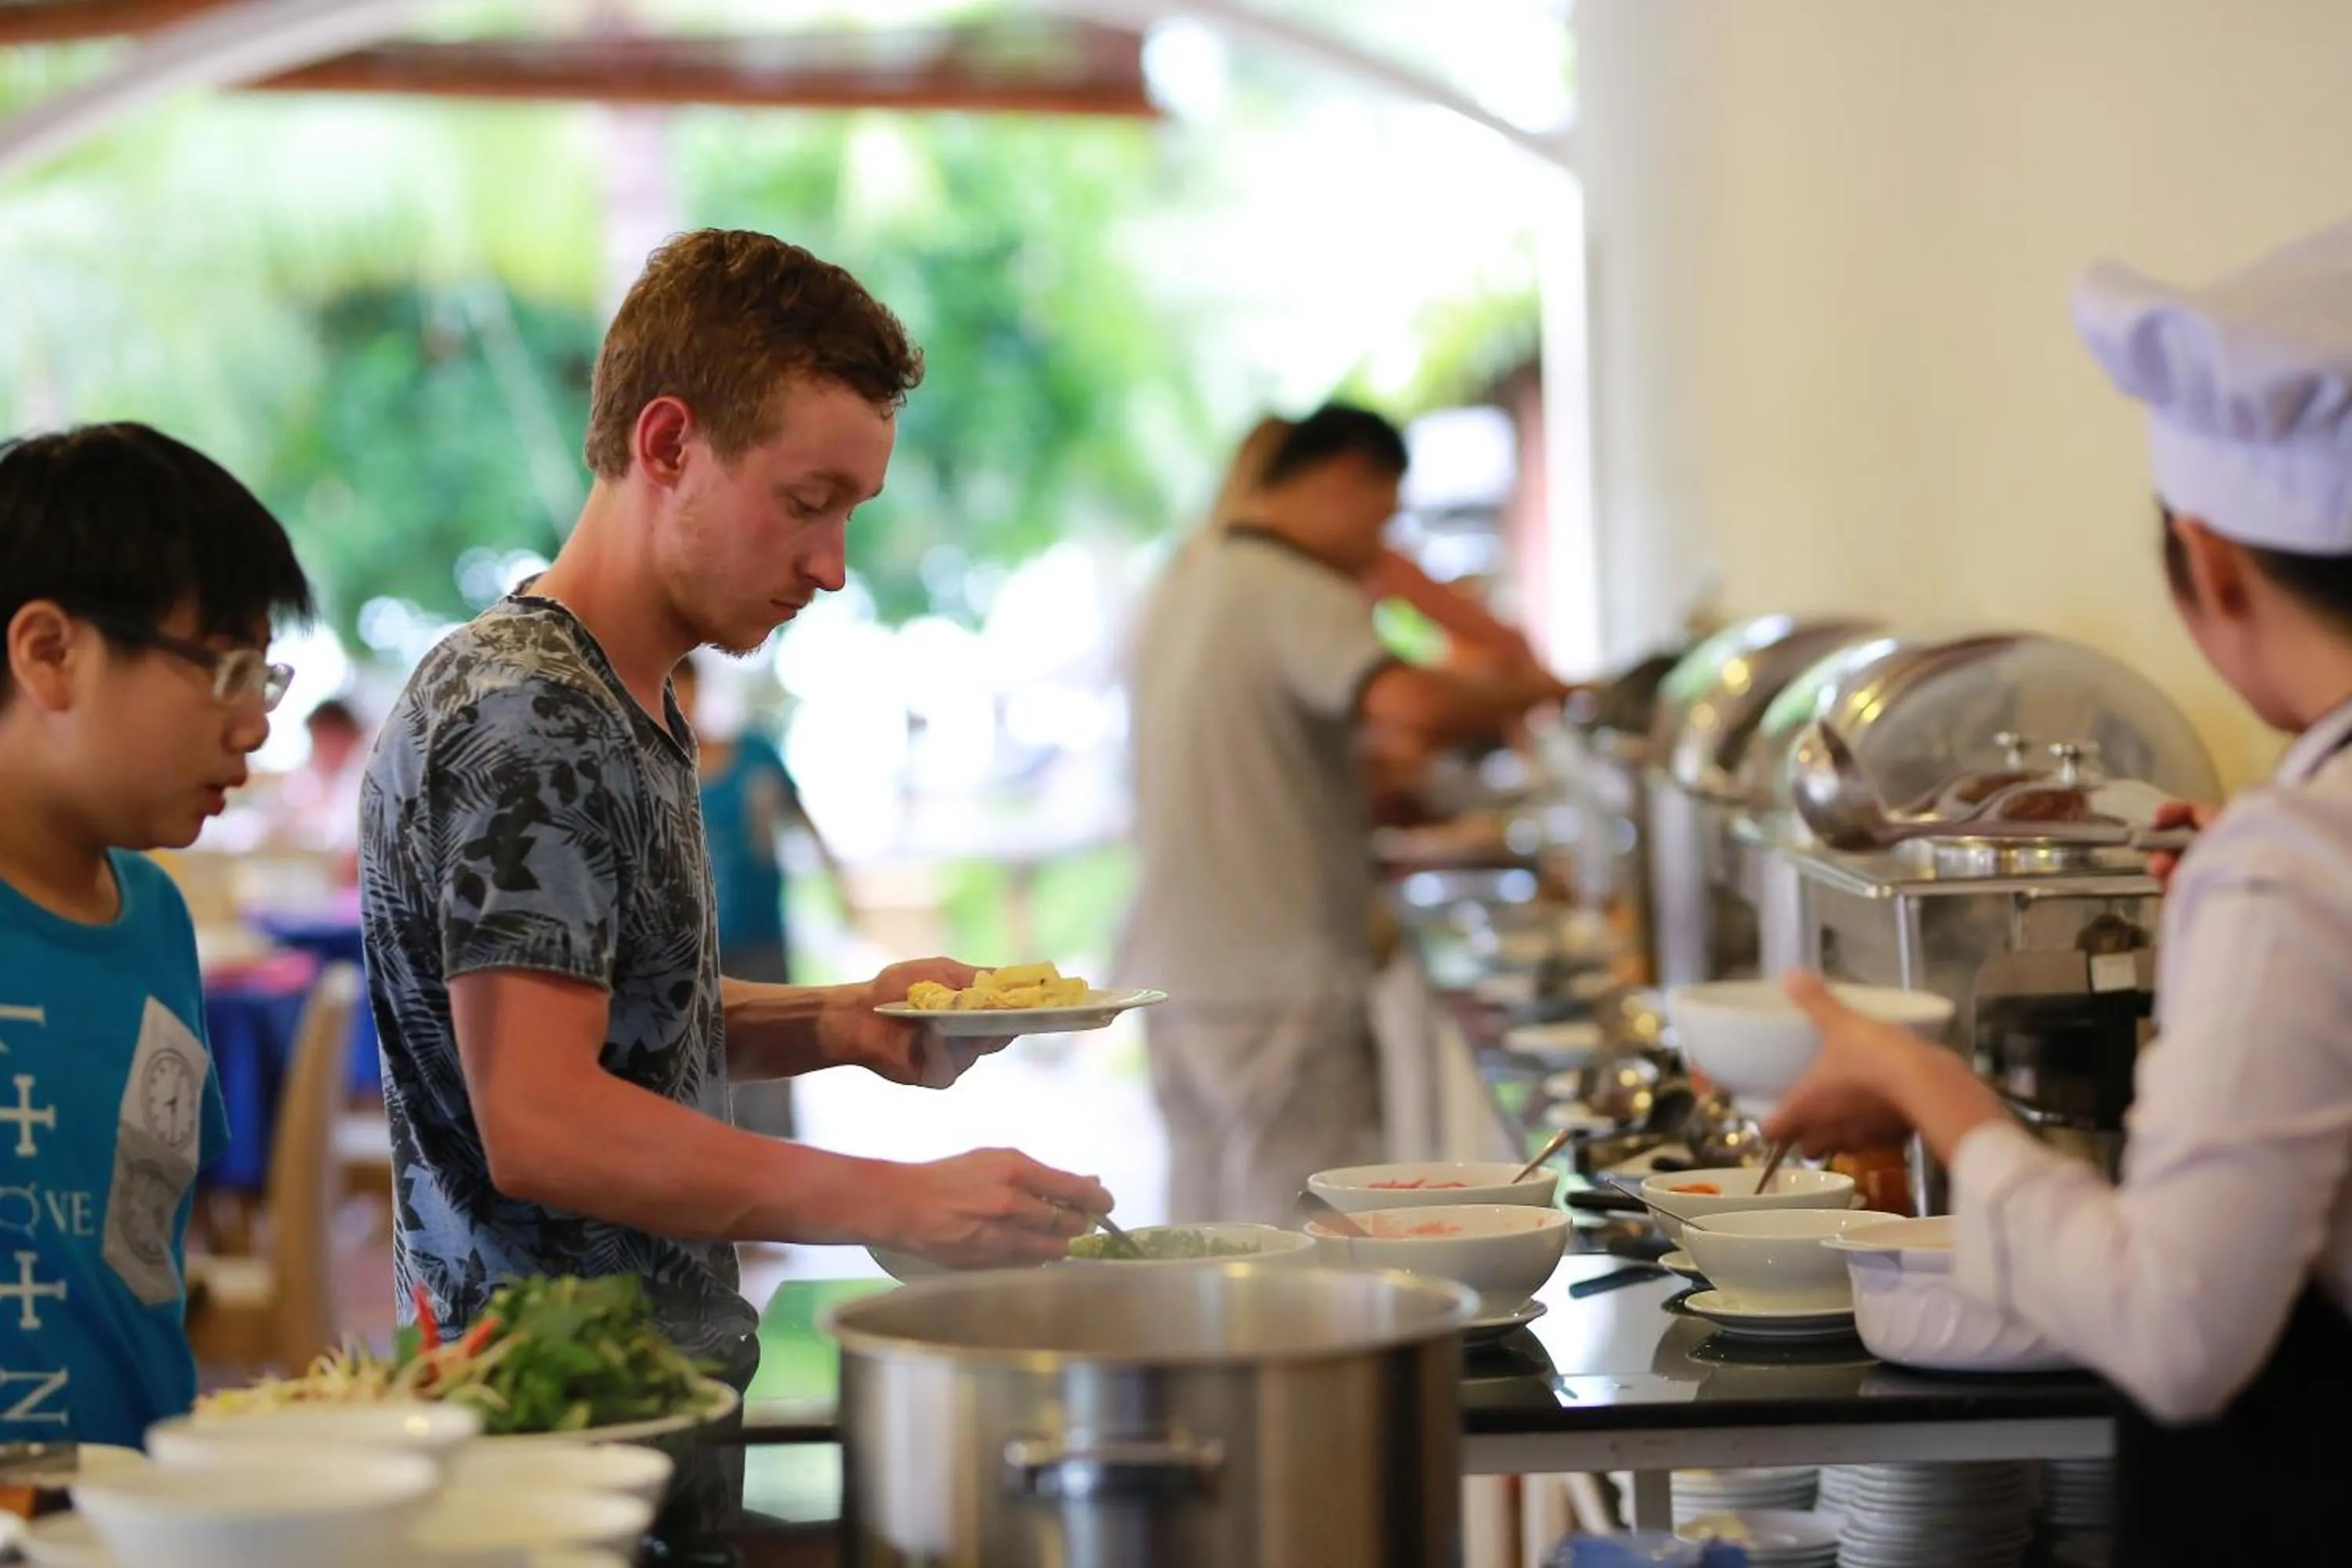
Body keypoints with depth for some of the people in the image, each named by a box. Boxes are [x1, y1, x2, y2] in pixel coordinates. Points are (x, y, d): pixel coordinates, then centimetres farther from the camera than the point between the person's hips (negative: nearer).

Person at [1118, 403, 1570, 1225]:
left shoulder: (1179, 588, 16)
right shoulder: (1296, 595, -12)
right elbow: (1411, 704, -30)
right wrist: (1531, 691, -14)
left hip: (1171, 965, 9)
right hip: (1275, 979, -9)